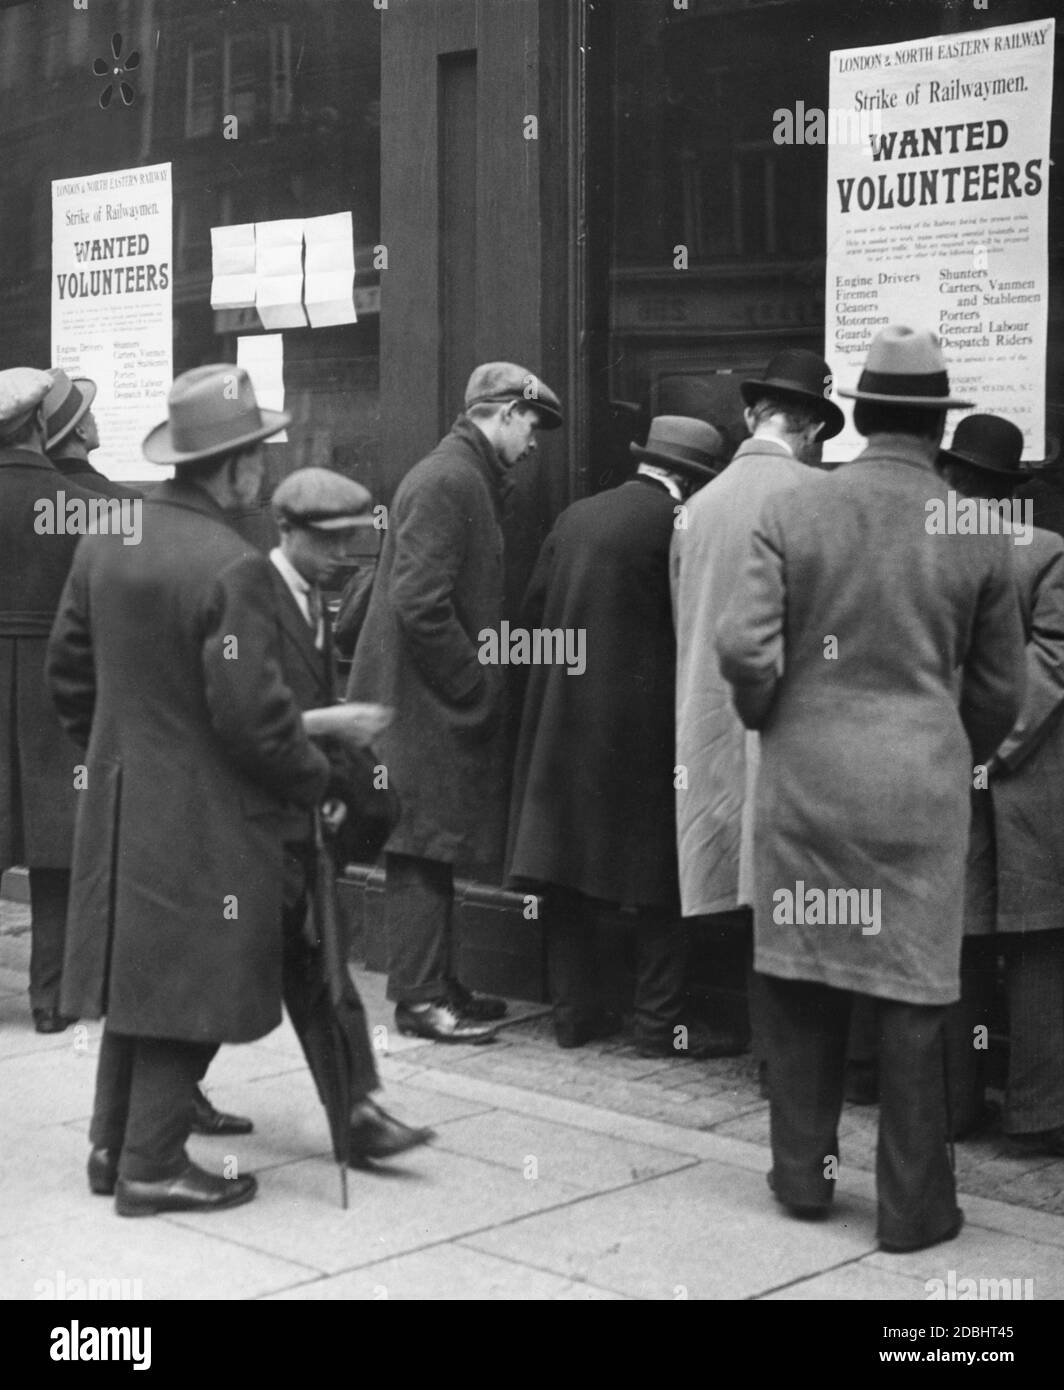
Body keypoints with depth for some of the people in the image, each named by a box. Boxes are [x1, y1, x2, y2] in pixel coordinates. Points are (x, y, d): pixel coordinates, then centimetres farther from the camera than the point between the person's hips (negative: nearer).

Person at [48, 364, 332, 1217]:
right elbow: (251, 714, -21)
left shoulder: (105, 542, 3)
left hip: (117, 802, 8)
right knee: (189, 985, 4)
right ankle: (153, 1164, 10)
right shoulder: (232, 568, -21)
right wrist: (316, 779, -6)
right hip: (206, 815, -8)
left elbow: (68, 670, 12)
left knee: (139, 973, 18)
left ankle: (113, 1144, 26)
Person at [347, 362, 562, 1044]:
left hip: (442, 701, 10)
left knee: (434, 851, 15)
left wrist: (480, 679, 14)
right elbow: (419, 603, -23)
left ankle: (440, 983, 23)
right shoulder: (449, 481, -16)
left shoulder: (465, 477, 17)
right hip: (427, 704, -10)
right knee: (425, 849, -3)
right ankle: (420, 996, 3)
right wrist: (475, 683, -16)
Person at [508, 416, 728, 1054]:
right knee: (657, 881, 2)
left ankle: (575, 1012, 17)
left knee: (569, 871, 11)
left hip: (558, 720, 7)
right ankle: (662, 1025, 4)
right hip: (638, 728, -6)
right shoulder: (674, 523, -9)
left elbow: (534, 612, 11)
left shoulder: (575, 517, 9)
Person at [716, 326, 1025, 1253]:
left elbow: (744, 648, -10)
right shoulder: (978, 534, -2)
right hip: (923, 786, -1)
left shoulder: (791, 514, -5)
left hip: (805, 775, 1)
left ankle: (803, 1174, 24)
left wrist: (769, 719, 10)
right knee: (914, 991, 6)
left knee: (802, 977, 14)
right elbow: (1001, 689, 5)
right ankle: (912, 1206, 14)